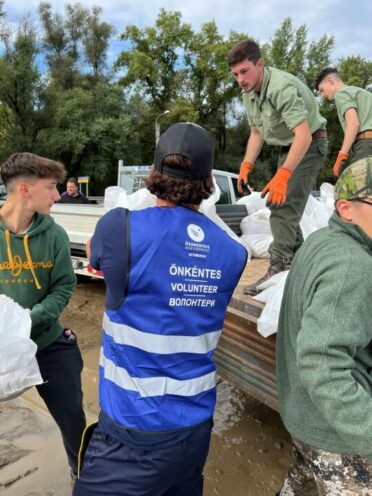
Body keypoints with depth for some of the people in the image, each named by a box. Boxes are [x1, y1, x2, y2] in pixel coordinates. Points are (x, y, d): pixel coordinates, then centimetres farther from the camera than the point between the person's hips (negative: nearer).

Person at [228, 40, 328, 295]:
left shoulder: (282, 87, -29)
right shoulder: (248, 93, 0)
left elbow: (304, 135, -37)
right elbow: (257, 132, 8)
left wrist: (282, 175, -45)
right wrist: (247, 165, -5)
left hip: (310, 144, -9)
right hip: (287, 147, 9)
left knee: (284, 205, -19)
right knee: (281, 204, 13)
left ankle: (279, 269, -17)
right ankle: (298, 260, 28)